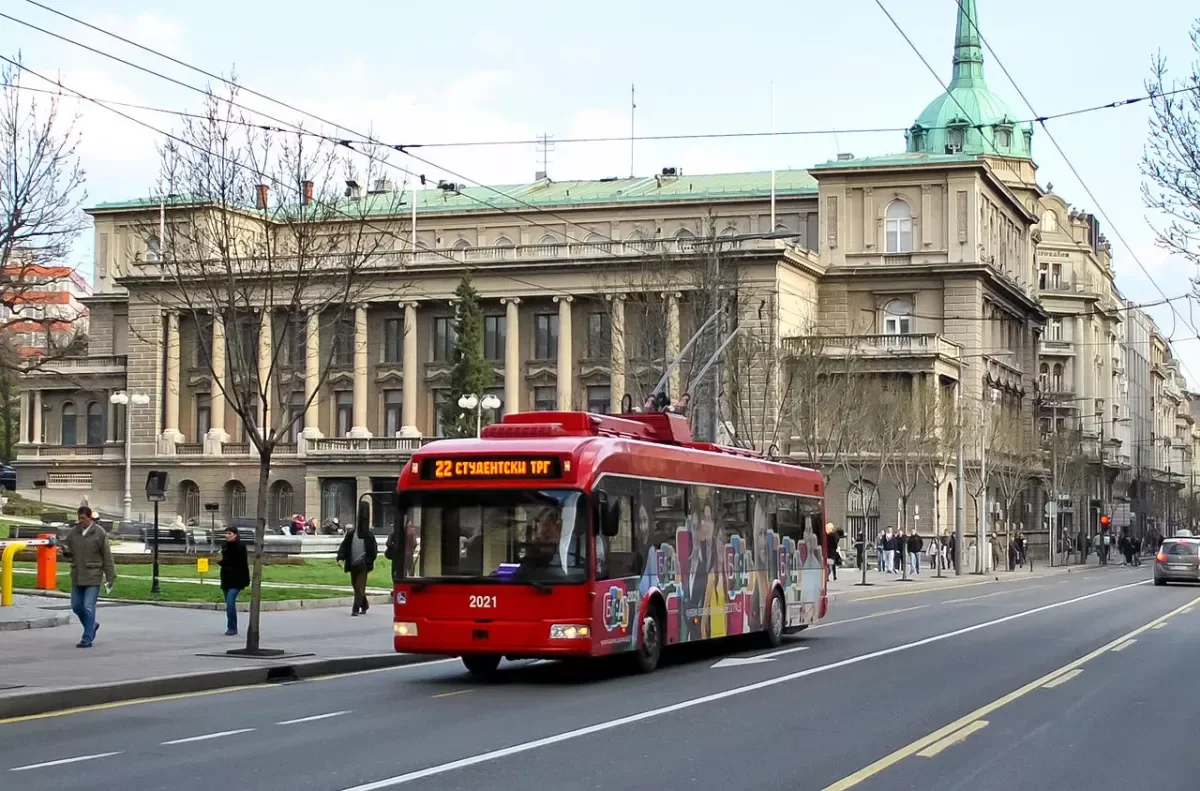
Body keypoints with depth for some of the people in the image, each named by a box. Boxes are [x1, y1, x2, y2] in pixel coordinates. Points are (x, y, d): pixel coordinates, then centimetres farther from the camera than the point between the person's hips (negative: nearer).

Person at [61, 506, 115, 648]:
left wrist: (110, 577, -8)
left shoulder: (99, 533, -7)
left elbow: (107, 556, -6)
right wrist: (66, 551, -10)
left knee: (89, 607, -8)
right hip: (77, 576, 5)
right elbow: (67, 550, 15)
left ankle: (87, 639, -3)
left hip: (93, 576, -5)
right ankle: (92, 626, 34)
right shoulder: (74, 532, 6)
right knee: (76, 606, 10)